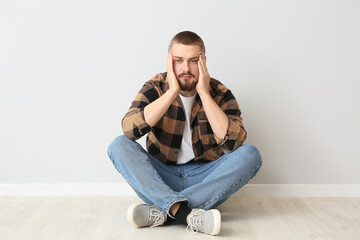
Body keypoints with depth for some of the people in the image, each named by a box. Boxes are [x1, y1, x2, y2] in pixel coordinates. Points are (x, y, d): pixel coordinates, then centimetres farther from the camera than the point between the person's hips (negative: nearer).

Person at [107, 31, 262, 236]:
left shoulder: (219, 93, -4)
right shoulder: (155, 87, -4)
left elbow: (234, 143, -21)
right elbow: (130, 129, -22)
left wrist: (203, 93, -21)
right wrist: (172, 91, -23)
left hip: (205, 179, 0)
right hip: (160, 177, 0)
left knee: (250, 154, -24)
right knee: (119, 146, -21)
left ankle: (162, 211, -31)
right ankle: (186, 213, -37)